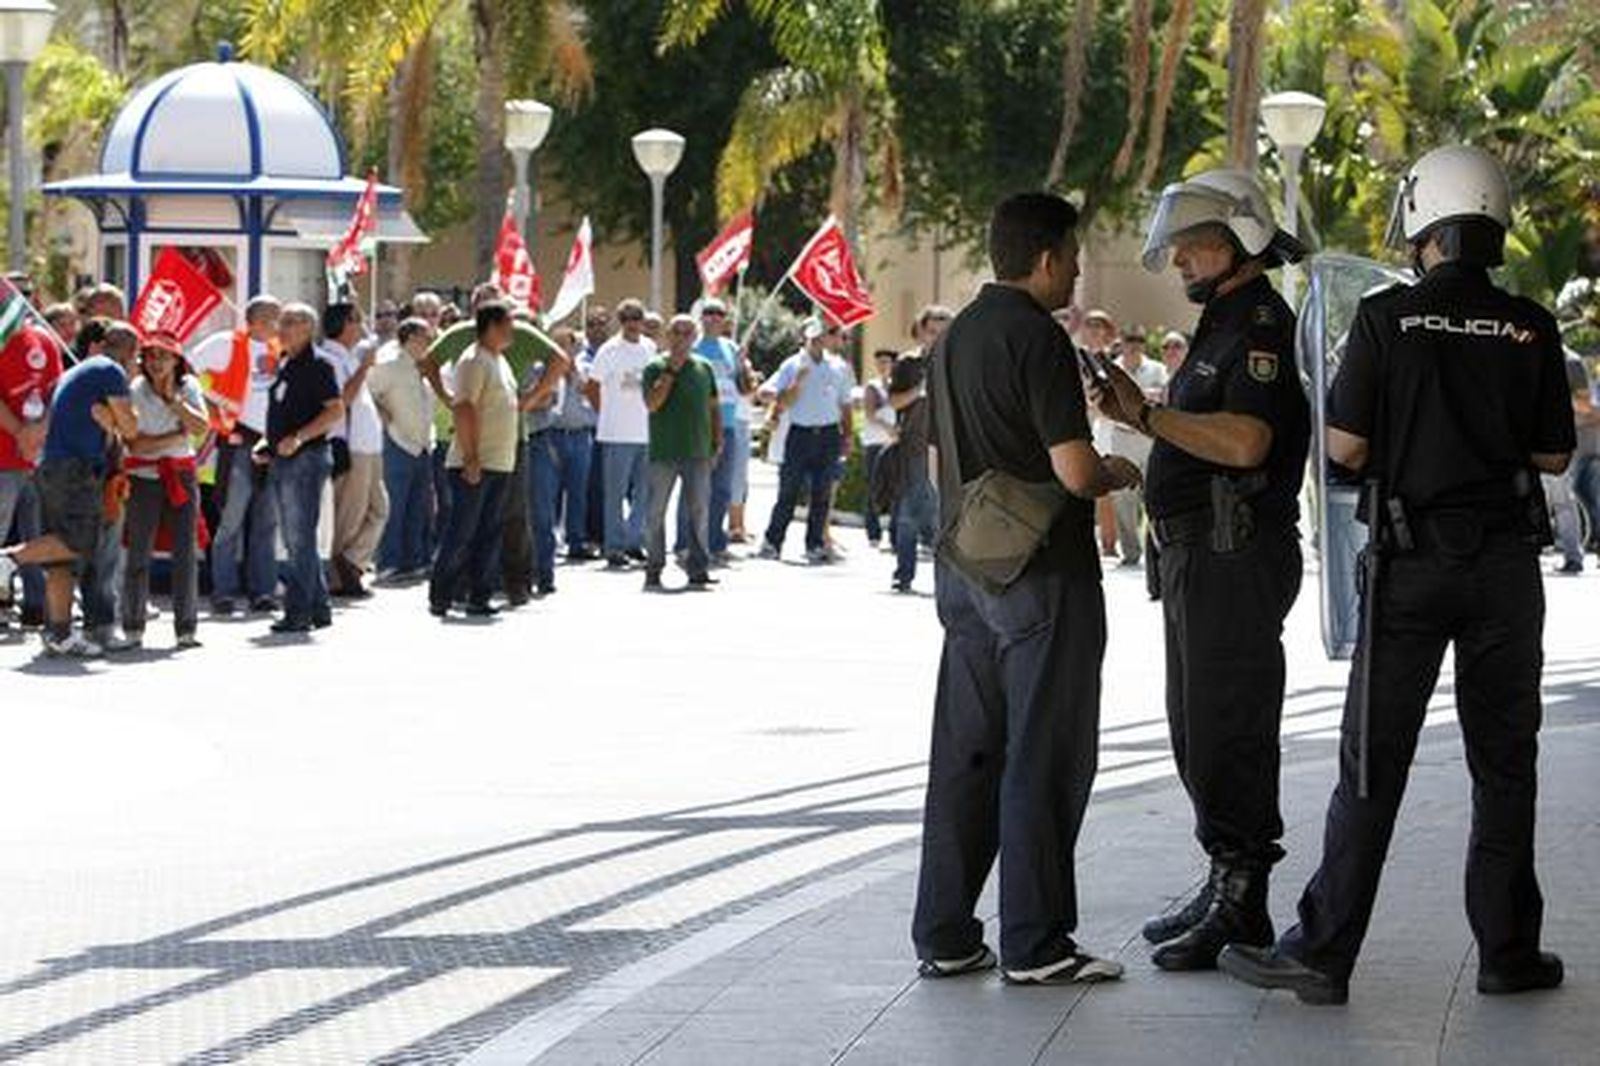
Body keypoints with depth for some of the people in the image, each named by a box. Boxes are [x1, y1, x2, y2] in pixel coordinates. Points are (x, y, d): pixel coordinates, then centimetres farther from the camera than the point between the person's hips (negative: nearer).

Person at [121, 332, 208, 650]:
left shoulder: (188, 386, 6)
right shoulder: (135, 391, -6)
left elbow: (202, 427, -6)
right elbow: (134, 444, -12)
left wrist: (174, 400, -14)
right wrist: (176, 437, -11)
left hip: (181, 476, 3)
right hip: (143, 477, -3)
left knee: (187, 551, -3)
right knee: (139, 552, -2)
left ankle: (187, 628, 1)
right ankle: (133, 629, 7)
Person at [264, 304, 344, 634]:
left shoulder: (317, 366, -9)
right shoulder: (284, 365, 17)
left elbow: (336, 411, -16)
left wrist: (298, 438, -22)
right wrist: (268, 442, 12)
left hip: (306, 458, -9)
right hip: (281, 460, 9)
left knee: (301, 539, -8)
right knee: (294, 540, 12)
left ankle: (298, 612, -6)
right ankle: (318, 608, 18)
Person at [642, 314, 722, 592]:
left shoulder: (704, 368, 11)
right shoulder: (656, 368, 0)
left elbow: (714, 407, 17)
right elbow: (652, 403, -13)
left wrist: (717, 441, 10)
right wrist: (671, 370, -13)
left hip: (698, 453, 3)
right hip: (663, 453, -3)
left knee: (699, 511, 1)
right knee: (656, 512, 2)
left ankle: (698, 569, 5)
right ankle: (653, 571, 8)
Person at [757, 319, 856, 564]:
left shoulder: (839, 368, 10)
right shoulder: (792, 366, 3)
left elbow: (845, 406, 15)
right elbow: (782, 404, -2)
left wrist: (849, 436, 6)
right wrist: (799, 380, -14)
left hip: (828, 434, 2)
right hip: (800, 433, -2)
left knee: (822, 494, 1)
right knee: (789, 491, -2)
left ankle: (815, 544, 6)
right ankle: (772, 542, 6)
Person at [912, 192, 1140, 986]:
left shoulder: (955, 338, 13)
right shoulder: (1038, 339, -15)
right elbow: (1074, 469, -20)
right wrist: (1119, 473, 1)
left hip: (965, 571, 8)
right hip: (1042, 574, -8)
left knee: (965, 755, 11)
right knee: (1043, 758, -2)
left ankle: (943, 935, 13)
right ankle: (1033, 944, 1)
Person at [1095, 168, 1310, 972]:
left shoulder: (1262, 325, -14)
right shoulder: (1223, 326, 19)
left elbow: (1245, 442, -26)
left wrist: (1151, 416, -20)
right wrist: (1139, 414, 6)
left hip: (1237, 558, -11)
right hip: (1198, 554, 11)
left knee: (1229, 733, -8)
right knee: (1198, 731, 16)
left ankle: (1242, 912, -5)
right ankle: (1224, 891, 24)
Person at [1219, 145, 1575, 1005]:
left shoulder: (1387, 317, -7)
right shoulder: (1531, 329, 0)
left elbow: (1344, 446, -8)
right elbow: (1553, 454, 5)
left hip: (1413, 556, -2)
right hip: (1506, 561, 2)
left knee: (1374, 760, 0)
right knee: (1504, 761, 10)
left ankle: (1322, 953, -1)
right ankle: (1507, 950, 12)